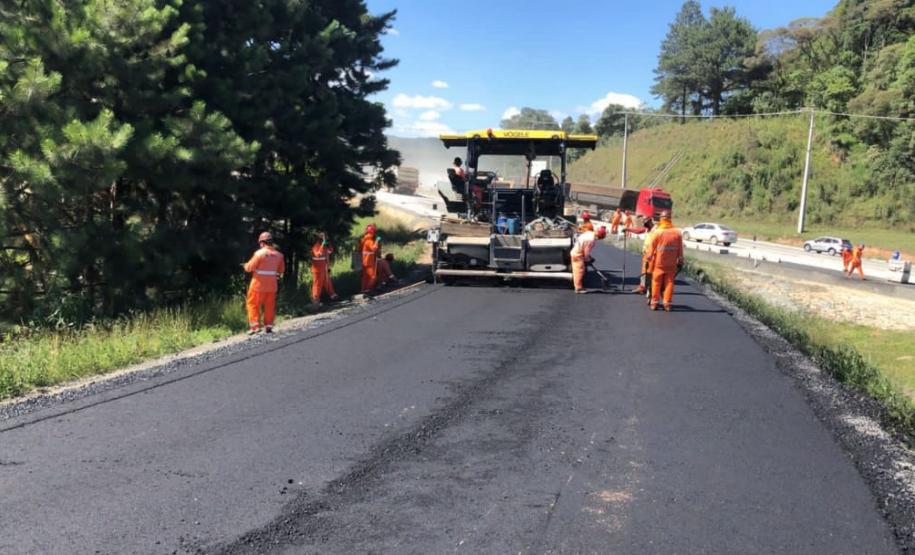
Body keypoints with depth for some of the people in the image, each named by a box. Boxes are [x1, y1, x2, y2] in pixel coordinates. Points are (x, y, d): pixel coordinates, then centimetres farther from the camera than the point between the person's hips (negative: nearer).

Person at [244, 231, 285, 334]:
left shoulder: (259, 253, -14)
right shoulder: (278, 254, 1)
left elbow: (250, 267, -8)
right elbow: (281, 270, 9)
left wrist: (246, 265, 13)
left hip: (259, 284, -4)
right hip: (272, 285, 4)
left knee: (253, 304, 7)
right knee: (269, 306, 12)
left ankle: (254, 325, 0)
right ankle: (268, 326, 13)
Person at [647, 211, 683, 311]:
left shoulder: (657, 232, -10)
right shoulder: (677, 233, -1)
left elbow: (652, 248, -6)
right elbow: (680, 249, 3)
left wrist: (649, 258, 4)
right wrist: (680, 261, 10)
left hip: (659, 263, -2)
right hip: (672, 264, 2)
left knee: (656, 282, 7)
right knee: (669, 282, 8)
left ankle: (654, 302, 10)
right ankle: (667, 303, 7)